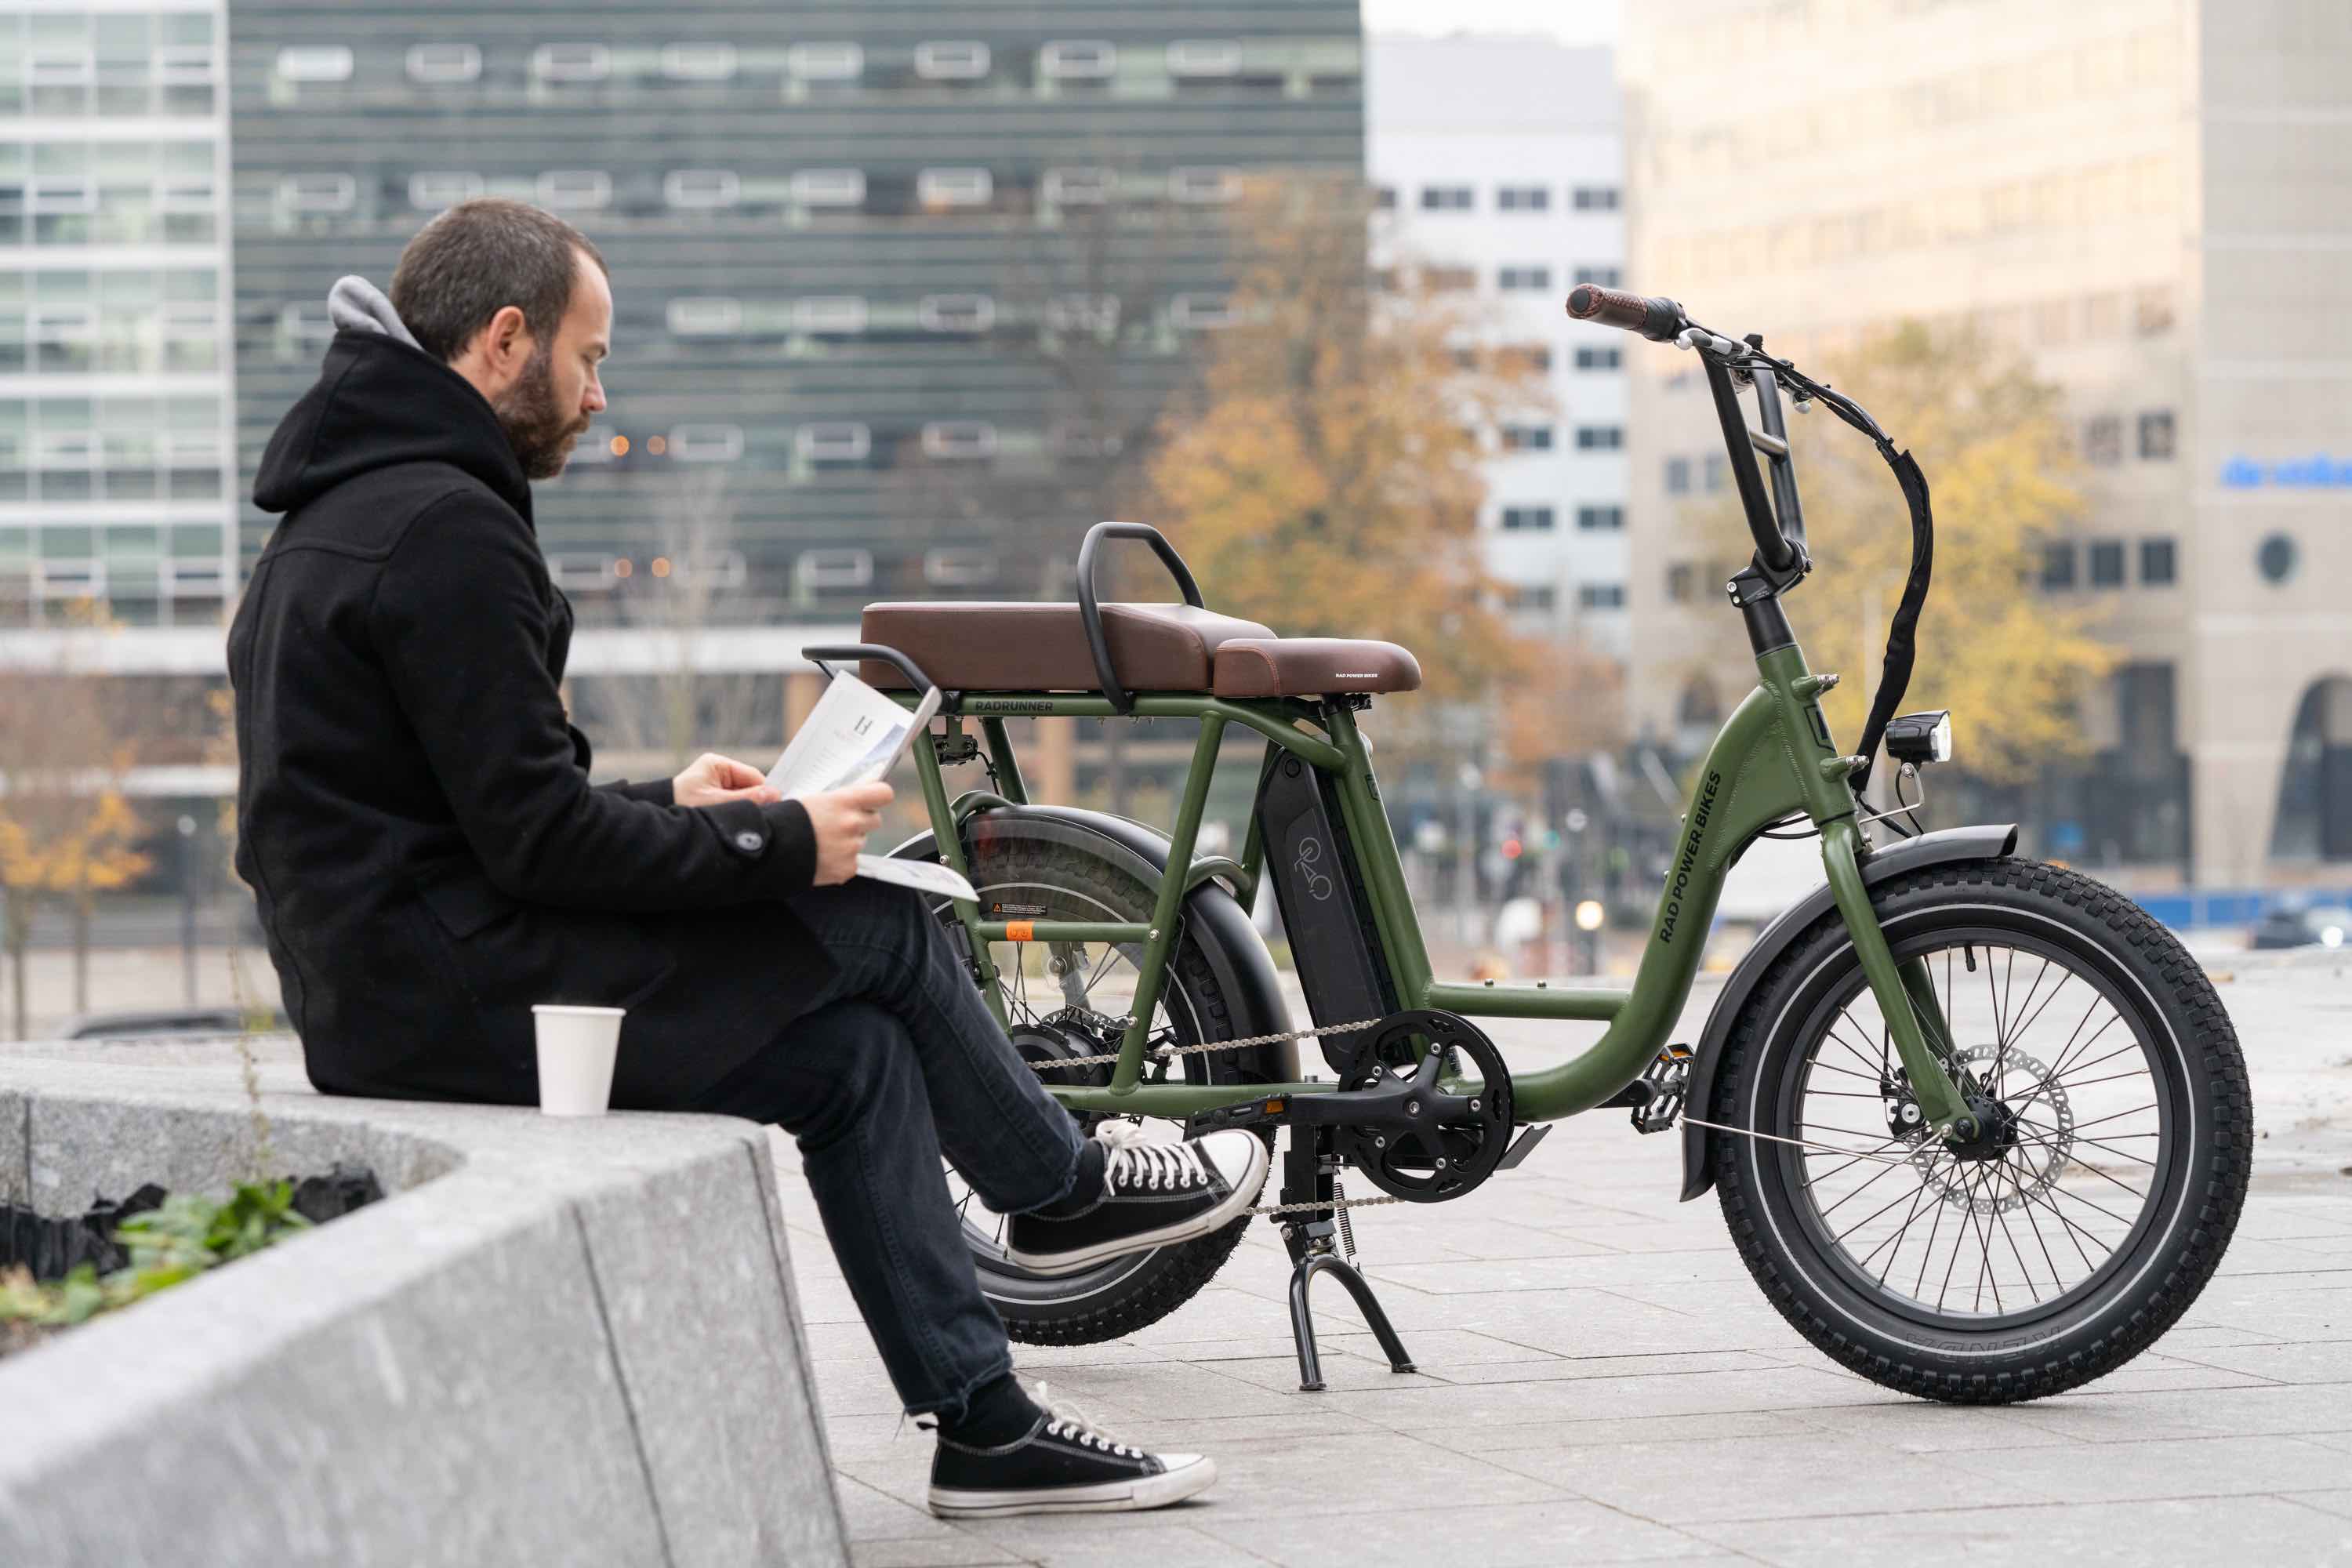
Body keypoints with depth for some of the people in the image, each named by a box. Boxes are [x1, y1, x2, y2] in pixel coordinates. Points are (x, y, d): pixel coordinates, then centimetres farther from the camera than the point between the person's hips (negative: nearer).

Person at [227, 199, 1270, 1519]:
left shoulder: (341, 518, 17)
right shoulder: (443, 529, -18)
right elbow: (537, 837, -20)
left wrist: (668, 806, 14)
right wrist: (779, 844, -9)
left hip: (386, 990, 10)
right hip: (460, 1001, -10)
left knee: (854, 1052, 11)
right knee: (879, 931, -1)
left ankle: (986, 1426, 12)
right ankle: (1063, 1186, 23)